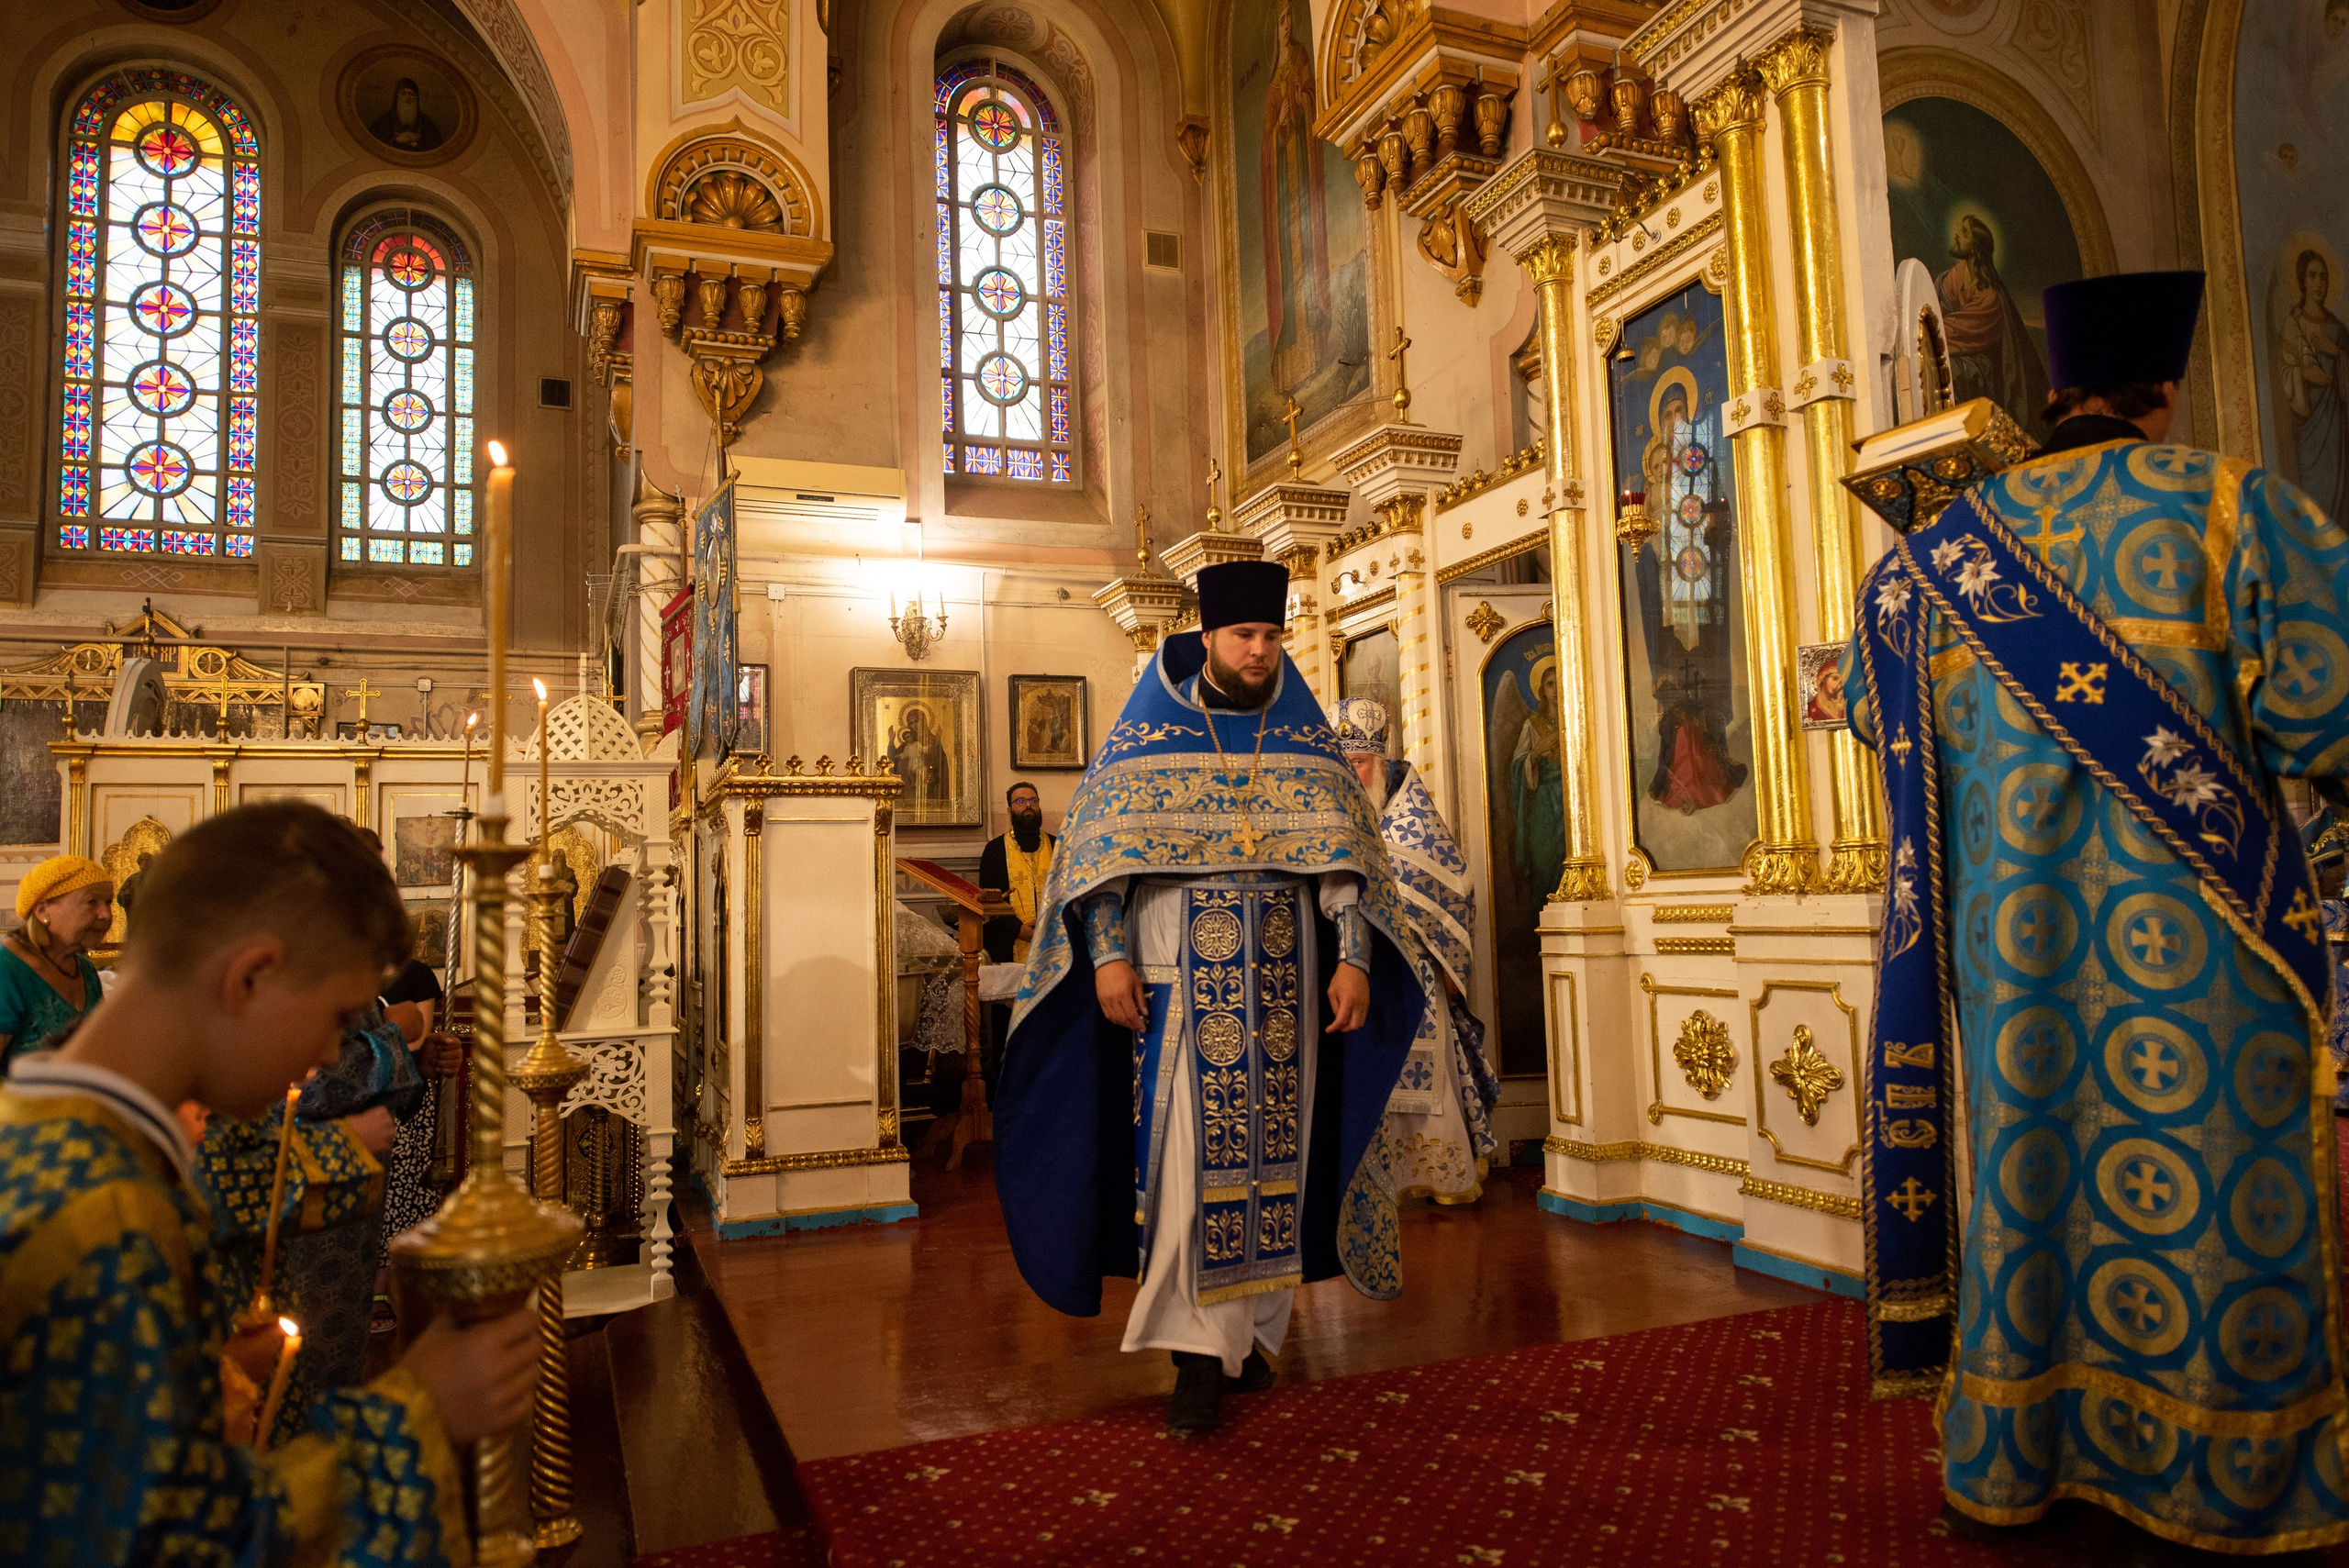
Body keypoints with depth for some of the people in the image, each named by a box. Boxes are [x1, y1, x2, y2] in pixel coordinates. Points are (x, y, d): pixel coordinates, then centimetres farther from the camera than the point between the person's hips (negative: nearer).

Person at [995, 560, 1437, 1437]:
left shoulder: (1306, 740, 9)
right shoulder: (1145, 735, 3)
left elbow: (1346, 857, 6)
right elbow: (1103, 848, -1)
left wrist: (1353, 957, -5)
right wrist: (1109, 954, -12)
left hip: (1283, 983, 3)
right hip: (1179, 979, -2)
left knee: (1269, 1154, 7)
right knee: (1192, 1158, -6)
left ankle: (1249, 1331, 21)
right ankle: (1200, 1354, 0)